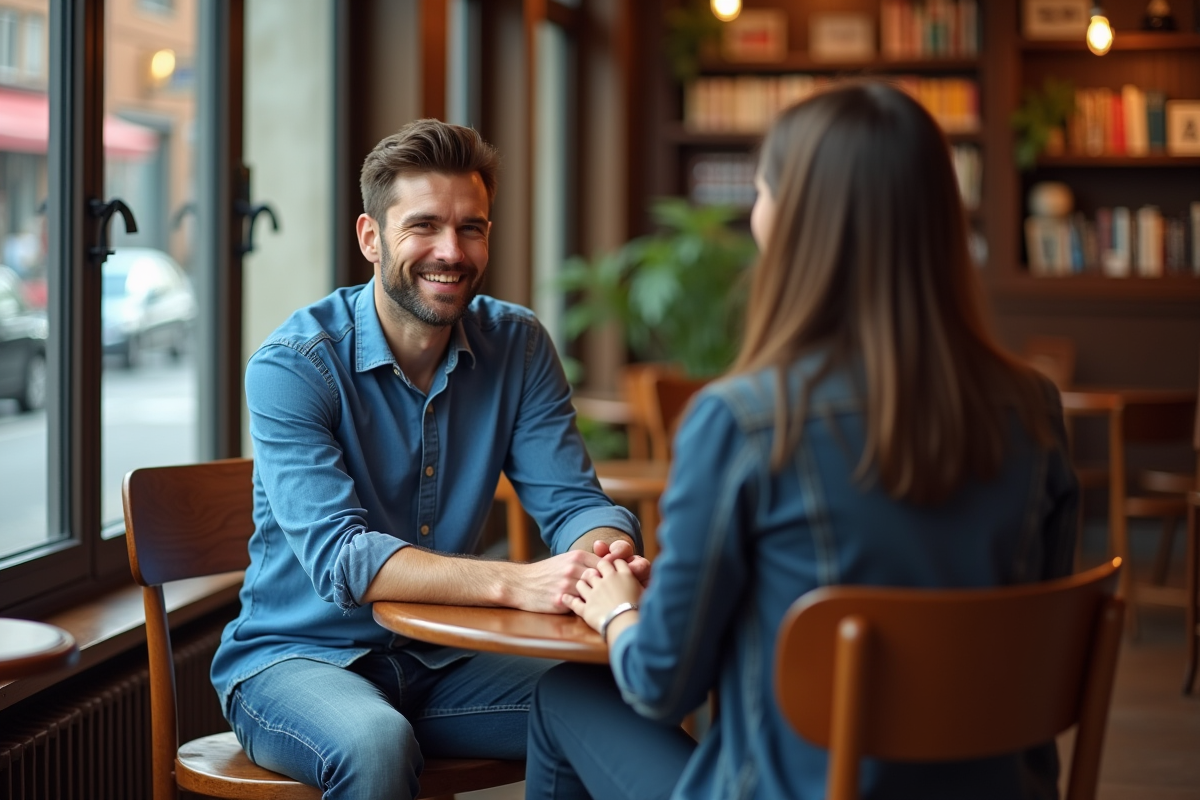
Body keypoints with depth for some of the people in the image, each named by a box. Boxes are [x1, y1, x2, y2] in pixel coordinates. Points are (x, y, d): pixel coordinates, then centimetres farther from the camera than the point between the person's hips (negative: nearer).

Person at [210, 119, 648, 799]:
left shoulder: (518, 346, -1)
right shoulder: (292, 365, -17)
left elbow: (572, 501, -6)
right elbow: (339, 557, -27)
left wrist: (607, 554, -32)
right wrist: (515, 583, -41)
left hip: (439, 663, 4)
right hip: (295, 657, -4)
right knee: (377, 744, -35)